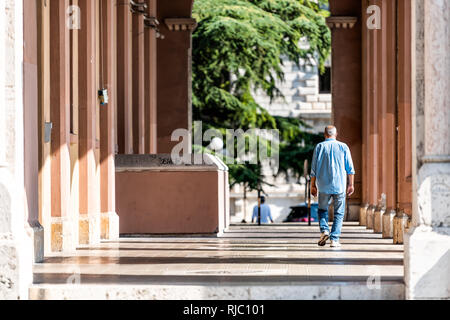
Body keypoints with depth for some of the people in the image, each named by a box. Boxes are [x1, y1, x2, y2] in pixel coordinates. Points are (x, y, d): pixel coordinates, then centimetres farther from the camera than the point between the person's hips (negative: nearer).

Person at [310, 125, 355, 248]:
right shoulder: (343, 147, 2)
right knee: (339, 213, 6)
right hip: (339, 185, 0)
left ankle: (324, 230, -4)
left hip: (323, 186, 0)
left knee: (323, 209, 18)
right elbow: (350, 168, 2)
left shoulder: (319, 147, 1)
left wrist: (313, 185, 8)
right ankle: (334, 239, -1)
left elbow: (313, 169, 2)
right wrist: (351, 184, 9)